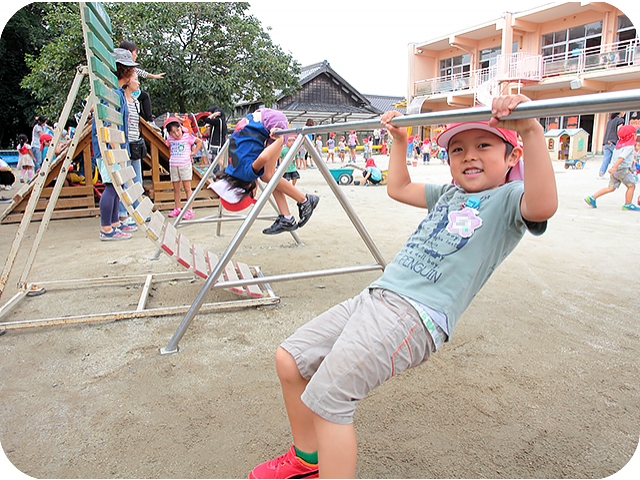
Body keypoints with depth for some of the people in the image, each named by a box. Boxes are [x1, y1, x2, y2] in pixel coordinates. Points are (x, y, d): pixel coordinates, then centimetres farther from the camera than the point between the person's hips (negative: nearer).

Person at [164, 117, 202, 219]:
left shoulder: (187, 136, -7)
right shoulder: (170, 139, 5)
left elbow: (199, 142, 3)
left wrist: (194, 152, -2)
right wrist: (172, 155, 11)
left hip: (185, 165, -4)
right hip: (173, 165, 4)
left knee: (187, 188, -4)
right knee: (176, 188, 11)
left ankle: (189, 210, -3)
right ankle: (177, 208, 22)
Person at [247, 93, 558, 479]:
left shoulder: (508, 198, -1)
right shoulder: (450, 193, 23)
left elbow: (543, 205, -25)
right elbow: (398, 188, 37)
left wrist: (532, 131, -33)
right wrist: (399, 141, 33)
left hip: (416, 316, -9)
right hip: (375, 298, 9)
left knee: (327, 396, -19)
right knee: (289, 359, 10)